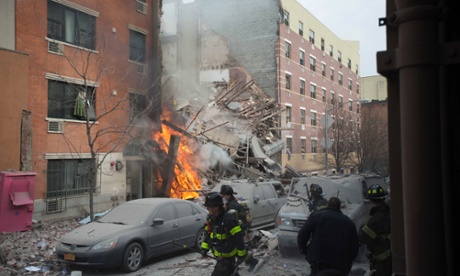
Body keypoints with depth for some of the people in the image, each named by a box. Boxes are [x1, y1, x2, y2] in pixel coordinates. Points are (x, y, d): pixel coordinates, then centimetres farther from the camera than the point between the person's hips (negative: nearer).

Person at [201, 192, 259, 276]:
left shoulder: (228, 220, -25)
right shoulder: (211, 218, 1)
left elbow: (239, 238, -20)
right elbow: (208, 234, 16)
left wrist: (242, 254, -15)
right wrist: (204, 247, 8)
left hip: (227, 257, -8)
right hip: (220, 255, 8)